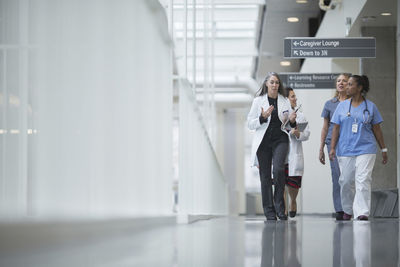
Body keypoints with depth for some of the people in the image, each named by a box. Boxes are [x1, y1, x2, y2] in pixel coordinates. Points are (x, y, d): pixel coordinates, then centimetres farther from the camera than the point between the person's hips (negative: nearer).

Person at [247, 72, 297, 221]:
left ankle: (279, 207, -10)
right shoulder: (258, 101, 4)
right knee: (265, 176, 0)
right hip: (263, 141, 0)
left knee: (278, 169, -21)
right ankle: (269, 212, 7)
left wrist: (292, 121, -7)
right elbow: (250, 124, 3)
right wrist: (262, 117, -14)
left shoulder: (285, 101, 10)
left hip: (280, 140, 0)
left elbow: (289, 125, 16)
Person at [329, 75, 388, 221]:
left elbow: (377, 129, 10)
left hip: (366, 149, -2)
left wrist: (384, 149, 10)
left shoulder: (370, 106, 6)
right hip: (345, 150, 2)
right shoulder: (342, 106, 10)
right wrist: (332, 148, 0)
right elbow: (336, 128, 8)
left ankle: (362, 212, -16)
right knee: (345, 181, 5)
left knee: (363, 180, -13)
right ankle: (347, 210, 23)